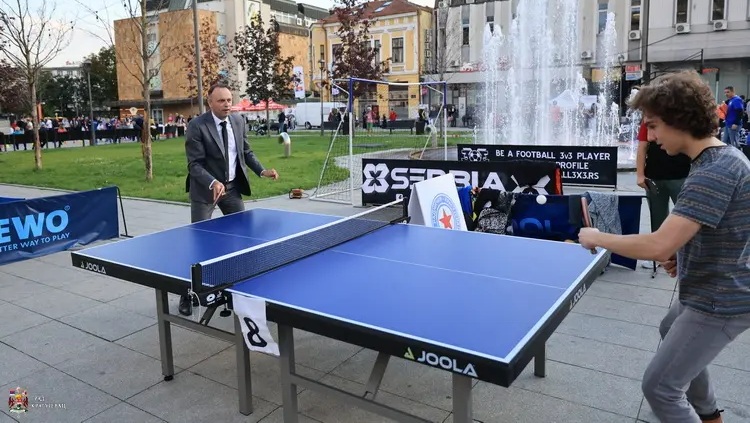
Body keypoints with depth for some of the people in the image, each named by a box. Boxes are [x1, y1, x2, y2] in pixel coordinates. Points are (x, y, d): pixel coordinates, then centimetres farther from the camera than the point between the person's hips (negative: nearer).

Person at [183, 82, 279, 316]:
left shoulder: (239, 121, 0)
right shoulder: (196, 126, -16)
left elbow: (246, 153, 9)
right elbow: (195, 164, -19)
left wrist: (262, 171, -6)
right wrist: (213, 183, -35)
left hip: (232, 187, 5)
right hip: (205, 190, -5)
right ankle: (188, 294, 13)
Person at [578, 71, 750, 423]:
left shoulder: (713, 172, -29)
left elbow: (658, 245, -36)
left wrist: (597, 238, -21)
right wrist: (681, 253, 4)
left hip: (719, 303, -11)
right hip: (713, 292, 11)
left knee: (660, 387, -6)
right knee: (671, 331, 34)